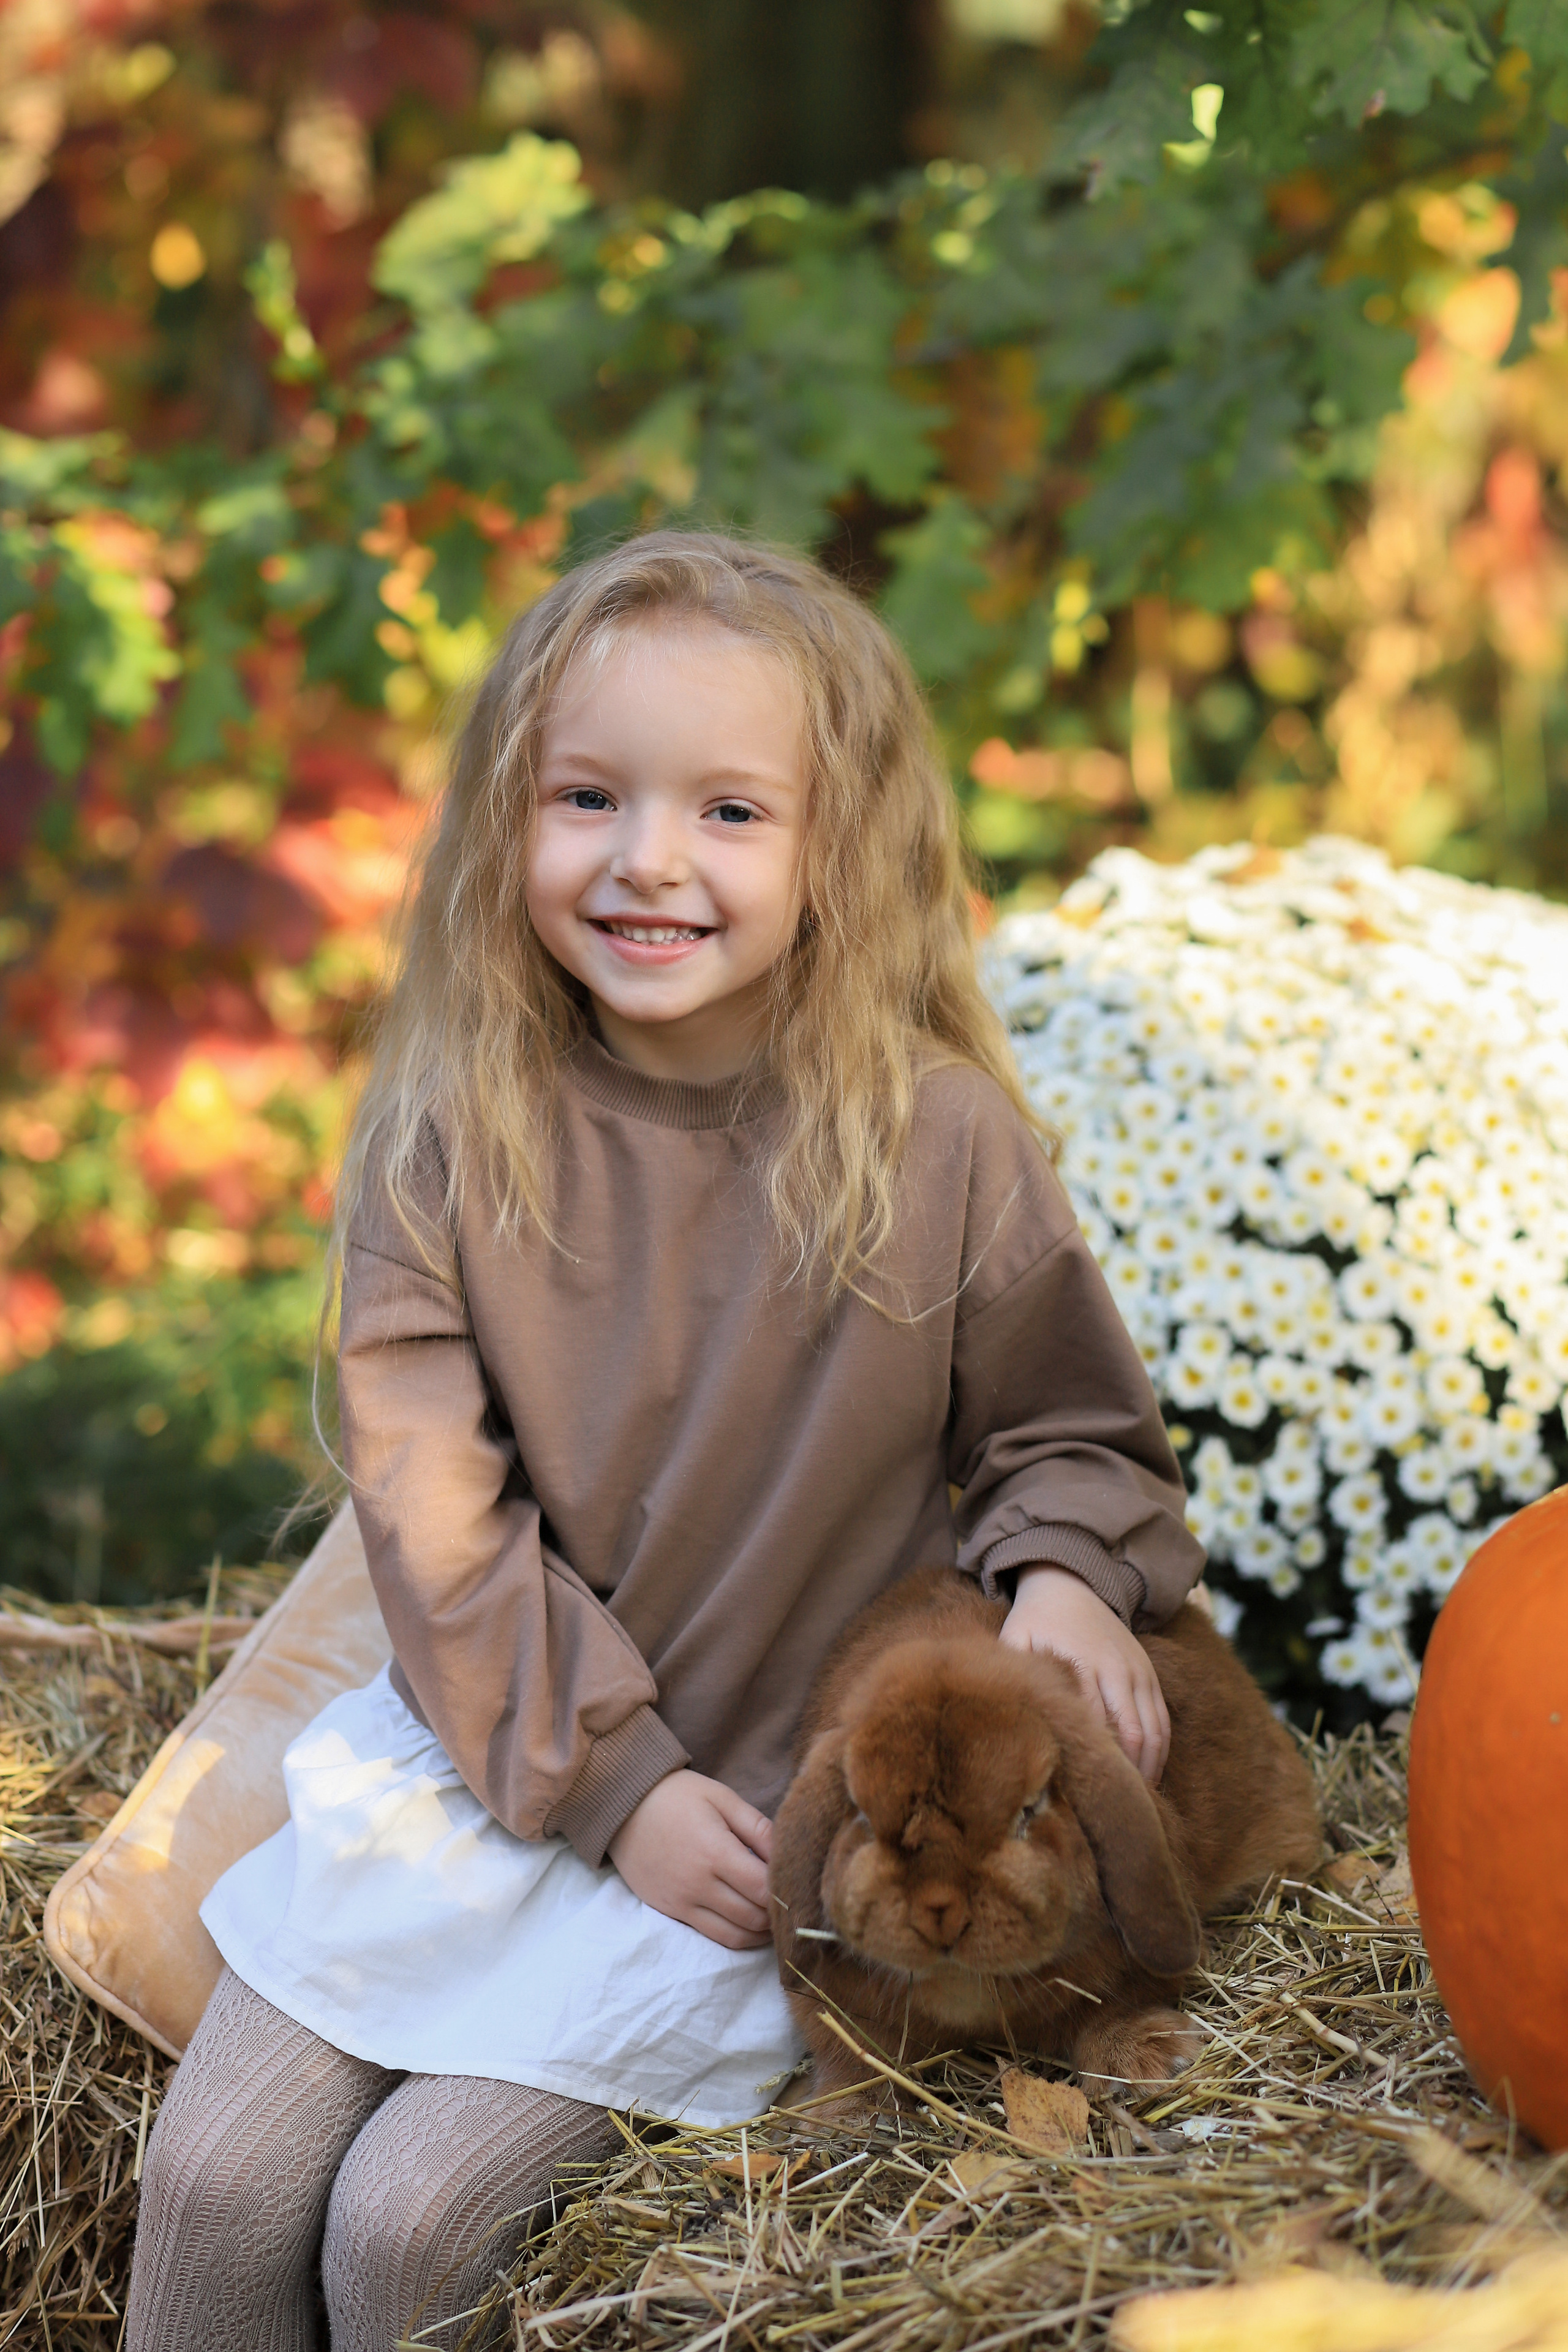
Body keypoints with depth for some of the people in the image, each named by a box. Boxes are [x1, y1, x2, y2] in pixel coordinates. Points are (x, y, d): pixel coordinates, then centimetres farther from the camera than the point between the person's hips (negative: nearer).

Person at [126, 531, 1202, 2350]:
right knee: (216, 2180, -3)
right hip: (473, 1763, 3)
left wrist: (1064, 1572, -17)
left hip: (770, 1799, -2)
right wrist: (611, 1782, -14)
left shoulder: (941, 1144, -11)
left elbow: (1065, 1427, 4)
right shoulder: (447, 1136, -8)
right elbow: (437, 1509, -8)